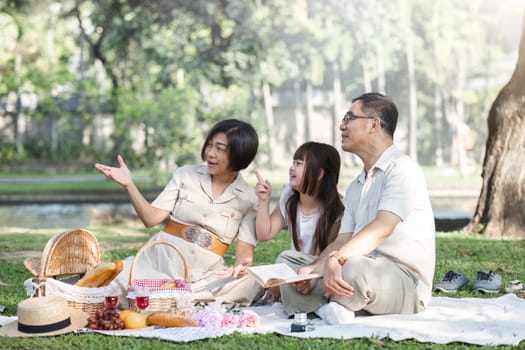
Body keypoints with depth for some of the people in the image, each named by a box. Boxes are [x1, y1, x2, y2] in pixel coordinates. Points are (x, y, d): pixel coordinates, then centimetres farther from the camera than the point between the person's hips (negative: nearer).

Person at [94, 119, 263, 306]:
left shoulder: (249, 199, 5)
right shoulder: (186, 175, 8)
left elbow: (245, 248, -3)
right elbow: (151, 218, 2)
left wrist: (240, 266, -26)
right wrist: (129, 185, -11)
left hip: (207, 273, 0)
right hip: (162, 259, 0)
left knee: (247, 286, -34)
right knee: (123, 277, -32)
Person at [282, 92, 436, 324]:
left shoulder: (401, 169, -9)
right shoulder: (356, 187, 22)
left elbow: (382, 228, -23)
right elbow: (343, 240, 14)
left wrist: (336, 260, -37)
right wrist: (314, 269, -6)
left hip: (407, 282, -9)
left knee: (353, 267, -38)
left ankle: (330, 306, -12)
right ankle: (329, 308, -21)